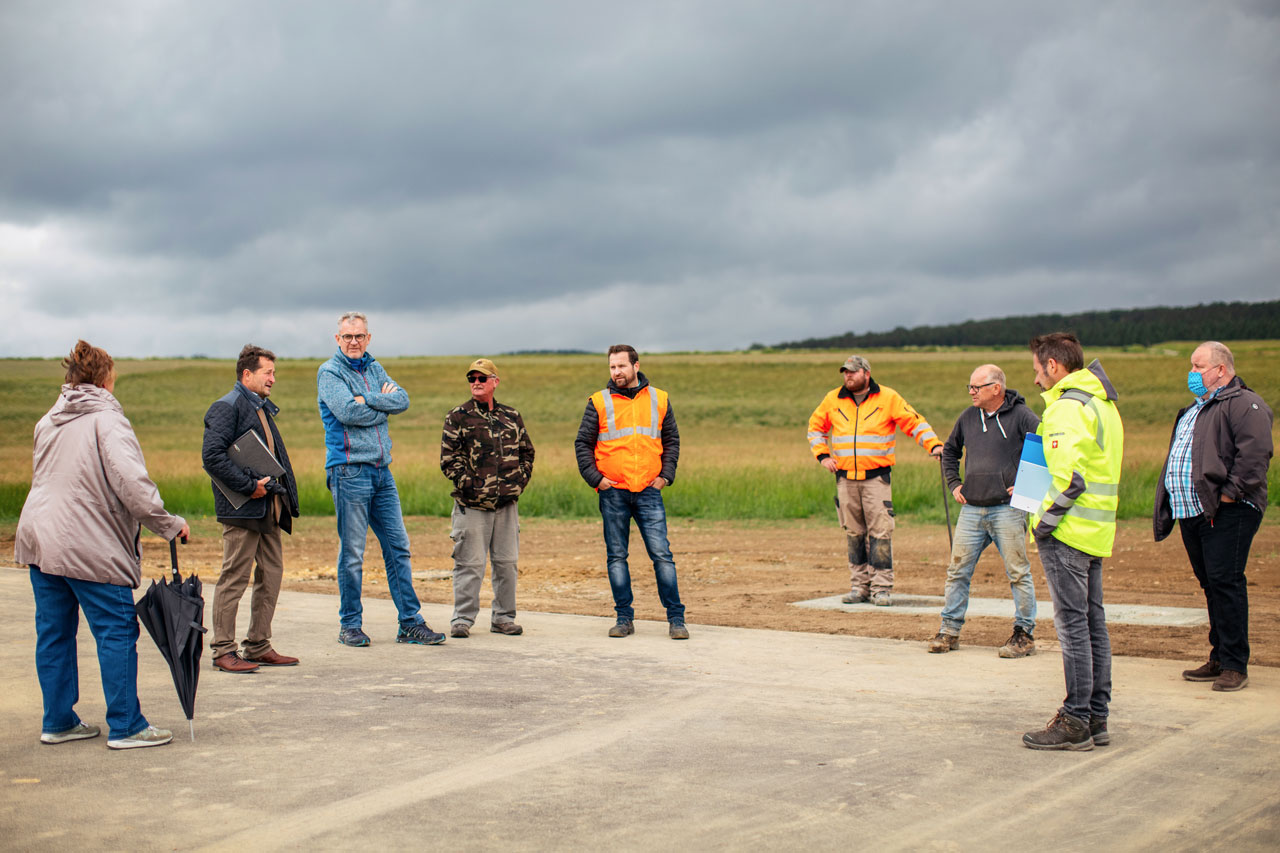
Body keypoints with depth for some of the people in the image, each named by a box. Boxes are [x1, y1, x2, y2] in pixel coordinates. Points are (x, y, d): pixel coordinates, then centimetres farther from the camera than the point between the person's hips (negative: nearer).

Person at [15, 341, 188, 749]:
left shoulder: (48, 421, 15)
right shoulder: (107, 421, -10)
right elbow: (131, 481, -20)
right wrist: (167, 523, -14)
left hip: (39, 537, 8)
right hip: (89, 547, -8)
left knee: (53, 632, 13)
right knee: (117, 631, -1)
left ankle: (58, 722, 20)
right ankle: (125, 727, 1)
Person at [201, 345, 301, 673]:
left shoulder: (263, 408, 20)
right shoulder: (227, 407, -9)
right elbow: (212, 457, -19)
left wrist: (282, 492, 12)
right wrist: (249, 486, -19)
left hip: (268, 508, 9)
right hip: (242, 510, -9)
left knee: (271, 575, 10)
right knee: (234, 578, -4)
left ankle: (259, 647, 19)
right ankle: (223, 651, 4)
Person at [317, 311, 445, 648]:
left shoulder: (374, 368, 17)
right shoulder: (329, 372, -2)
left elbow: (402, 400, 2)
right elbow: (347, 412, -17)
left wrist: (367, 399, -11)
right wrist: (383, 406, -4)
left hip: (382, 470, 6)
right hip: (349, 471, -6)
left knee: (398, 547, 5)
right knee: (352, 553, -2)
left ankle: (411, 623, 9)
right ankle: (350, 625, 9)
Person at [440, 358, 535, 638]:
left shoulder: (511, 416, 13)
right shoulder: (458, 417, 1)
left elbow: (526, 452, 19)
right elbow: (449, 457, -5)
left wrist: (519, 482, 6)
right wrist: (468, 485, -13)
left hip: (507, 503, 4)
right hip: (471, 505, -4)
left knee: (506, 562, 8)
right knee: (469, 563, -3)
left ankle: (503, 617, 18)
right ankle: (462, 619, 6)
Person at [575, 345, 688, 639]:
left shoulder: (659, 400, 8)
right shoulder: (599, 402, 4)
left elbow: (672, 440, 16)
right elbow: (582, 443, 7)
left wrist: (666, 474, 3)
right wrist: (594, 477, -4)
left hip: (649, 492, 0)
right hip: (613, 493, 0)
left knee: (662, 554, -5)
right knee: (616, 557, 4)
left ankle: (676, 618, 1)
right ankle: (624, 618, 13)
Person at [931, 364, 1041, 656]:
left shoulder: (1020, 416, -6)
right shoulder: (968, 417, 12)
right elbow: (950, 450, 28)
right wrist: (954, 484, 17)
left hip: (1007, 509, -5)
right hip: (971, 509, 5)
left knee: (1017, 573, 0)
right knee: (958, 571, 6)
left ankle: (1025, 635, 8)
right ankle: (950, 630, 15)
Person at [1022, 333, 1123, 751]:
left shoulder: (1067, 407, -15)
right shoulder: (1103, 403, 16)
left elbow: (1070, 476, -23)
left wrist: (1046, 519, -14)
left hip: (1068, 530, -10)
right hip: (1097, 530, 10)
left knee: (1072, 623, -5)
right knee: (1093, 622, 12)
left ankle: (1075, 721, -1)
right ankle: (1096, 718, 18)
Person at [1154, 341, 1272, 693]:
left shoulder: (1244, 405, -7)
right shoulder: (1195, 410, 23)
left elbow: (1254, 456, -19)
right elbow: (1177, 459, 28)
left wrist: (1228, 495, -21)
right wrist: (1166, 510, 18)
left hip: (1226, 514, -9)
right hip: (1192, 512, 9)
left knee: (1225, 582, -10)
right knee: (1211, 585, 12)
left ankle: (1235, 665, -5)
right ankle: (1219, 659, 19)